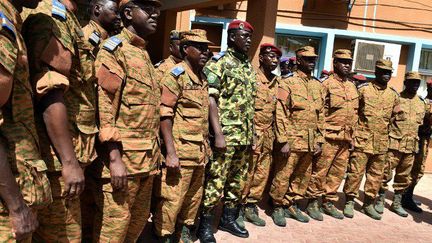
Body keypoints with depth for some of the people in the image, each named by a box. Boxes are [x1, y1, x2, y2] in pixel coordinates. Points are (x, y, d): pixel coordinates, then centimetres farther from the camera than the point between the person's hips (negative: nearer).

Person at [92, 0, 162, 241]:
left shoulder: (145, 54, 18)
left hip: (147, 158, 8)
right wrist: (115, 158, -22)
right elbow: (105, 105, -17)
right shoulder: (113, 48, -7)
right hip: (123, 157, -8)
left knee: (140, 219, 18)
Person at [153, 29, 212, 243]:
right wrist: (171, 152, -20)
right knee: (172, 199, 1)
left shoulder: (203, 79, 14)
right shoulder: (176, 75, -10)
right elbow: (164, 115, -15)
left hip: (199, 151, 8)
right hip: (181, 151, -8)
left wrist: (206, 145, 16)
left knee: (194, 196, 17)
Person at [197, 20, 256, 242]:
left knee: (238, 180, 15)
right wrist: (218, 133, -20)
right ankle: (205, 225, 13)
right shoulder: (219, 62, -7)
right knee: (216, 180, -1)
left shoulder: (248, 66, 16)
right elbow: (211, 99, -14)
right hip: (226, 133, -7)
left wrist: (251, 133, 16)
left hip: (245, 135, 8)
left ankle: (229, 219, 30)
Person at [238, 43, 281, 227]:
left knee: (262, 173, 11)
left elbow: (277, 110, 16)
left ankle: (251, 205, 24)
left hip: (268, 135, 7)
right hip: (252, 133, -6)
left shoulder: (277, 82, 13)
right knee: (246, 172, -1)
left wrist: (273, 134, 11)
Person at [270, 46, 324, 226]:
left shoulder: (318, 85, 13)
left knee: (303, 176, 14)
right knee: (283, 176, 1)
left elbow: (320, 115, 15)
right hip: (292, 141, -6)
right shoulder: (288, 83, -6)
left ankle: (291, 205, 29)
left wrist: (319, 141, 10)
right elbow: (281, 115, -11)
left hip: (309, 142, 6)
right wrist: (283, 141, -15)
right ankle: (278, 207, 17)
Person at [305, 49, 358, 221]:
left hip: (345, 138, 7)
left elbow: (355, 114, 20)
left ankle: (329, 203, 23)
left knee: (338, 172, 11)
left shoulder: (352, 87, 16)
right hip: (329, 137, -7)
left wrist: (352, 136, 16)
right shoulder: (327, 84, -5)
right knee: (320, 171, -2)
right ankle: (313, 203, 10)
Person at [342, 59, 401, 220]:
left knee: (376, 175, 10)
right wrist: (356, 129, -3)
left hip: (382, 143, 5)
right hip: (362, 140, -4)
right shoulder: (363, 89, -3)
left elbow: (396, 115, 21)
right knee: (355, 172, -2)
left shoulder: (393, 95, 10)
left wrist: (385, 128, 11)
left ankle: (369, 204, 23)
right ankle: (349, 202, 11)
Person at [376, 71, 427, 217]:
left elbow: (421, 125, 20)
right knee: (386, 173, -2)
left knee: (404, 177, 11)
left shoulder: (422, 104, 13)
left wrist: (417, 145, 14)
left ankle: (397, 203, 23)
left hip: (411, 147, 5)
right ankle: (380, 201, 12)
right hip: (394, 144, -5)